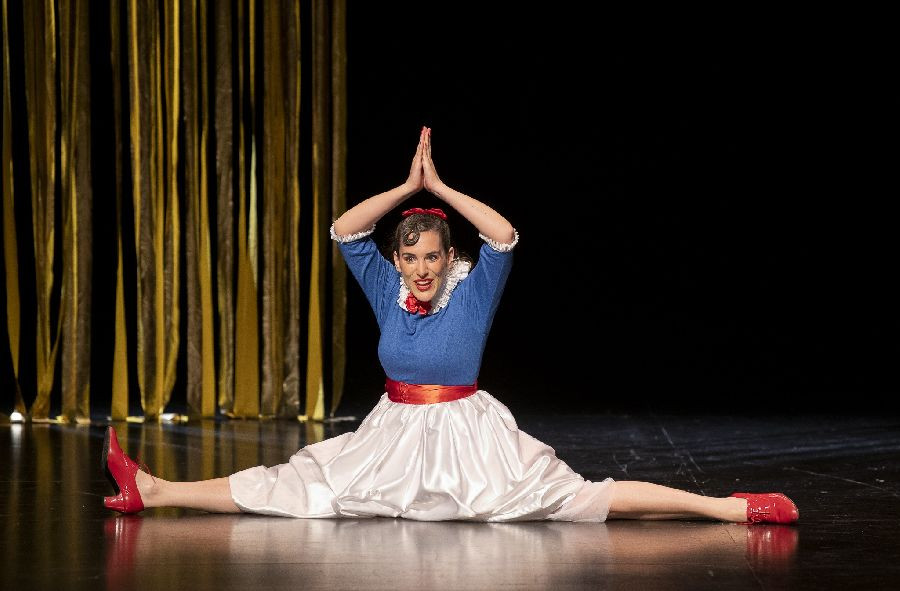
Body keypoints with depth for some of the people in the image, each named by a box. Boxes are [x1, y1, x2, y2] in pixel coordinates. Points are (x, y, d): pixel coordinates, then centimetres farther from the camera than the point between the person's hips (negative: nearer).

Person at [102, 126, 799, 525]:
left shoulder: (473, 294, -5)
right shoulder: (388, 292, 4)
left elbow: (505, 238, -21)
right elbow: (345, 232, -3)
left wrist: (440, 186, -18)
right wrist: (409, 186, -9)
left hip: (470, 439, -3)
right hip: (394, 436, 3)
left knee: (576, 494, -16)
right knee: (294, 485, -2)